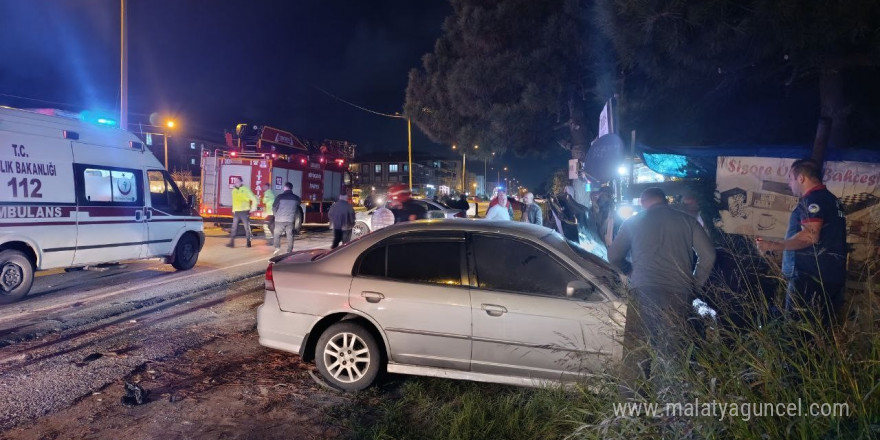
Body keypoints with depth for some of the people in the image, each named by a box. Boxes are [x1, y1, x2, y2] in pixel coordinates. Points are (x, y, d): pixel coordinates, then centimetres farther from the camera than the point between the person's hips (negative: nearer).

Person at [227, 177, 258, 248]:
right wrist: (233, 210, 15)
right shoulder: (234, 190, 12)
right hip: (236, 212, 5)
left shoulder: (246, 189, -5)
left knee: (247, 227, 2)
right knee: (234, 227, -1)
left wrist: (253, 209, -6)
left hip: (244, 212, -5)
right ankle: (231, 243, -2)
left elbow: (254, 199, -4)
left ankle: (248, 242, 12)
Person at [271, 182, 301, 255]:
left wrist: (277, 215, 16)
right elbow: (298, 209, 11)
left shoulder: (280, 196, -8)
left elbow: (274, 208, -2)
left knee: (277, 234, 11)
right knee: (290, 235, 8)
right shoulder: (296, 198, 3)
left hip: (280, 219, -2)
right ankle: (289, 251, 8)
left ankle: (277, 248, -2)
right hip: (291, 220, 3)